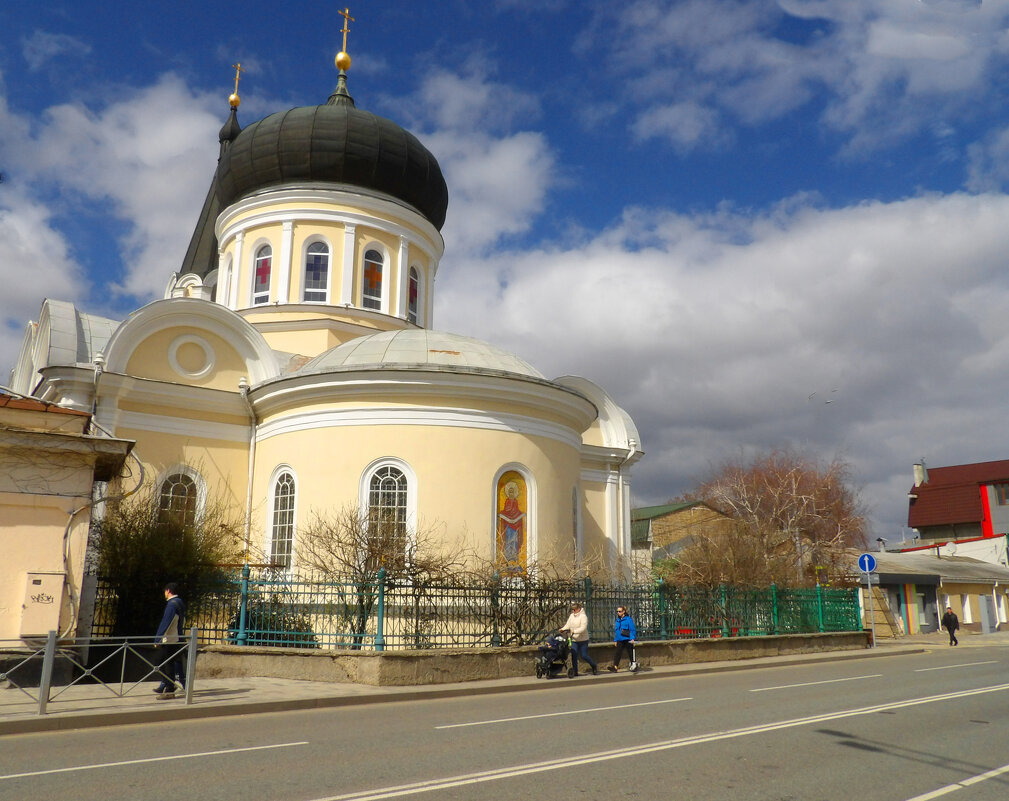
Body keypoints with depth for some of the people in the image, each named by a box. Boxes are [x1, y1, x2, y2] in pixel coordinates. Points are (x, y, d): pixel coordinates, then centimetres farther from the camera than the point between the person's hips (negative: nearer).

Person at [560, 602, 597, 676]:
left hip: (583, 640, -5)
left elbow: (583, 628, -23)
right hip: (574, 640, 5)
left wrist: (574, 631, -34)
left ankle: (594, 666, 23)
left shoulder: (583, 616, -14)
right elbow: (568, 625, 4)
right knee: (574, 655, -3)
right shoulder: (571, 616, 7)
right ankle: (575, 672, 5)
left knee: (584, 656, -1)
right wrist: (563, 629, -15)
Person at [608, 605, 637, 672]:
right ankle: (615, 667, -10)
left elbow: (632, 630, -11)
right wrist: (615, 640, 20)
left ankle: (633, 665, 22)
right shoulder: (617, 620, 13)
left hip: (628, 640, -6)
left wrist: (632, 638, -20)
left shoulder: (628, 619, -8)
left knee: (630, 653, 6)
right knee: (617, 653, -5)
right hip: (620, 640, 6)